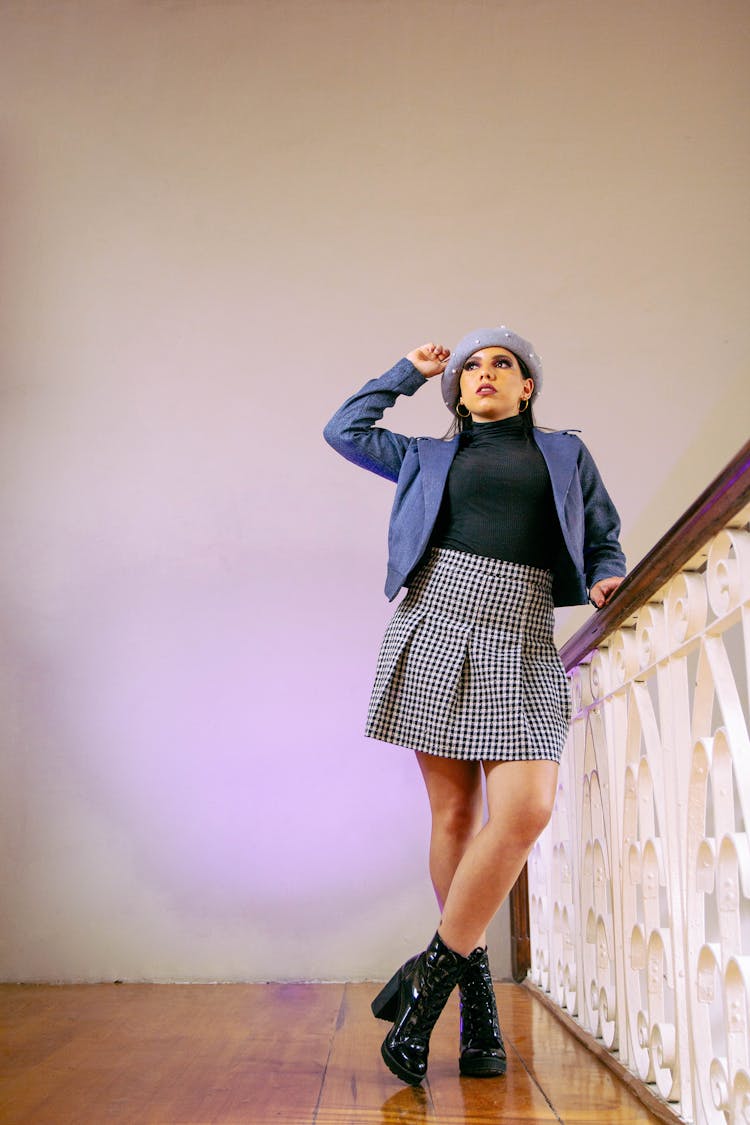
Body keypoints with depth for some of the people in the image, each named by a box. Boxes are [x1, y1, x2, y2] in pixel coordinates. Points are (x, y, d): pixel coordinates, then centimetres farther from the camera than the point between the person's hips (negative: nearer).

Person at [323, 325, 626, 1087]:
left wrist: (607, 579, 0)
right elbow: (344, 430, 25)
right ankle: (475, 999, 10)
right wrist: (409, 372, 28)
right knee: (454, 815, -2)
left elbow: (604, 540, 22)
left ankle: (429, 976, -5)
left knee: (527, 810, -18)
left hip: (522, 644, 0)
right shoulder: (430, 457, 20)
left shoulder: (566, 454, 20)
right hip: (437, 625, 0)